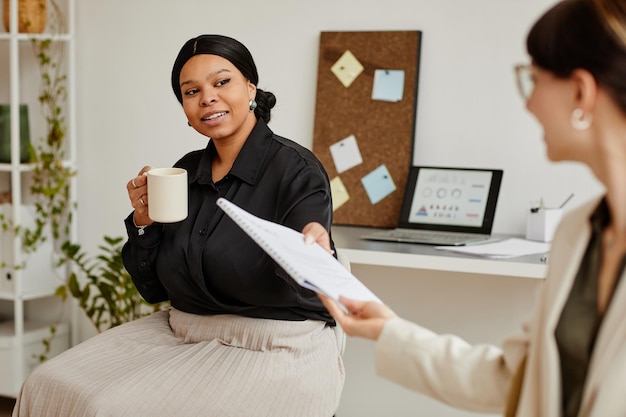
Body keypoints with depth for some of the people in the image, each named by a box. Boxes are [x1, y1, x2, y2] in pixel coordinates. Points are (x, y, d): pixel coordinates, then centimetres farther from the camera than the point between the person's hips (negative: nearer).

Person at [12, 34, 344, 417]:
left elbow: (311, 290, -23)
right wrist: (143, 223, -6)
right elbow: (154, 289, 11)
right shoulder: (186, 171, 7)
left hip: (276, 356, -6)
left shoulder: (296, 170, -12)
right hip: (180, 336, 7)